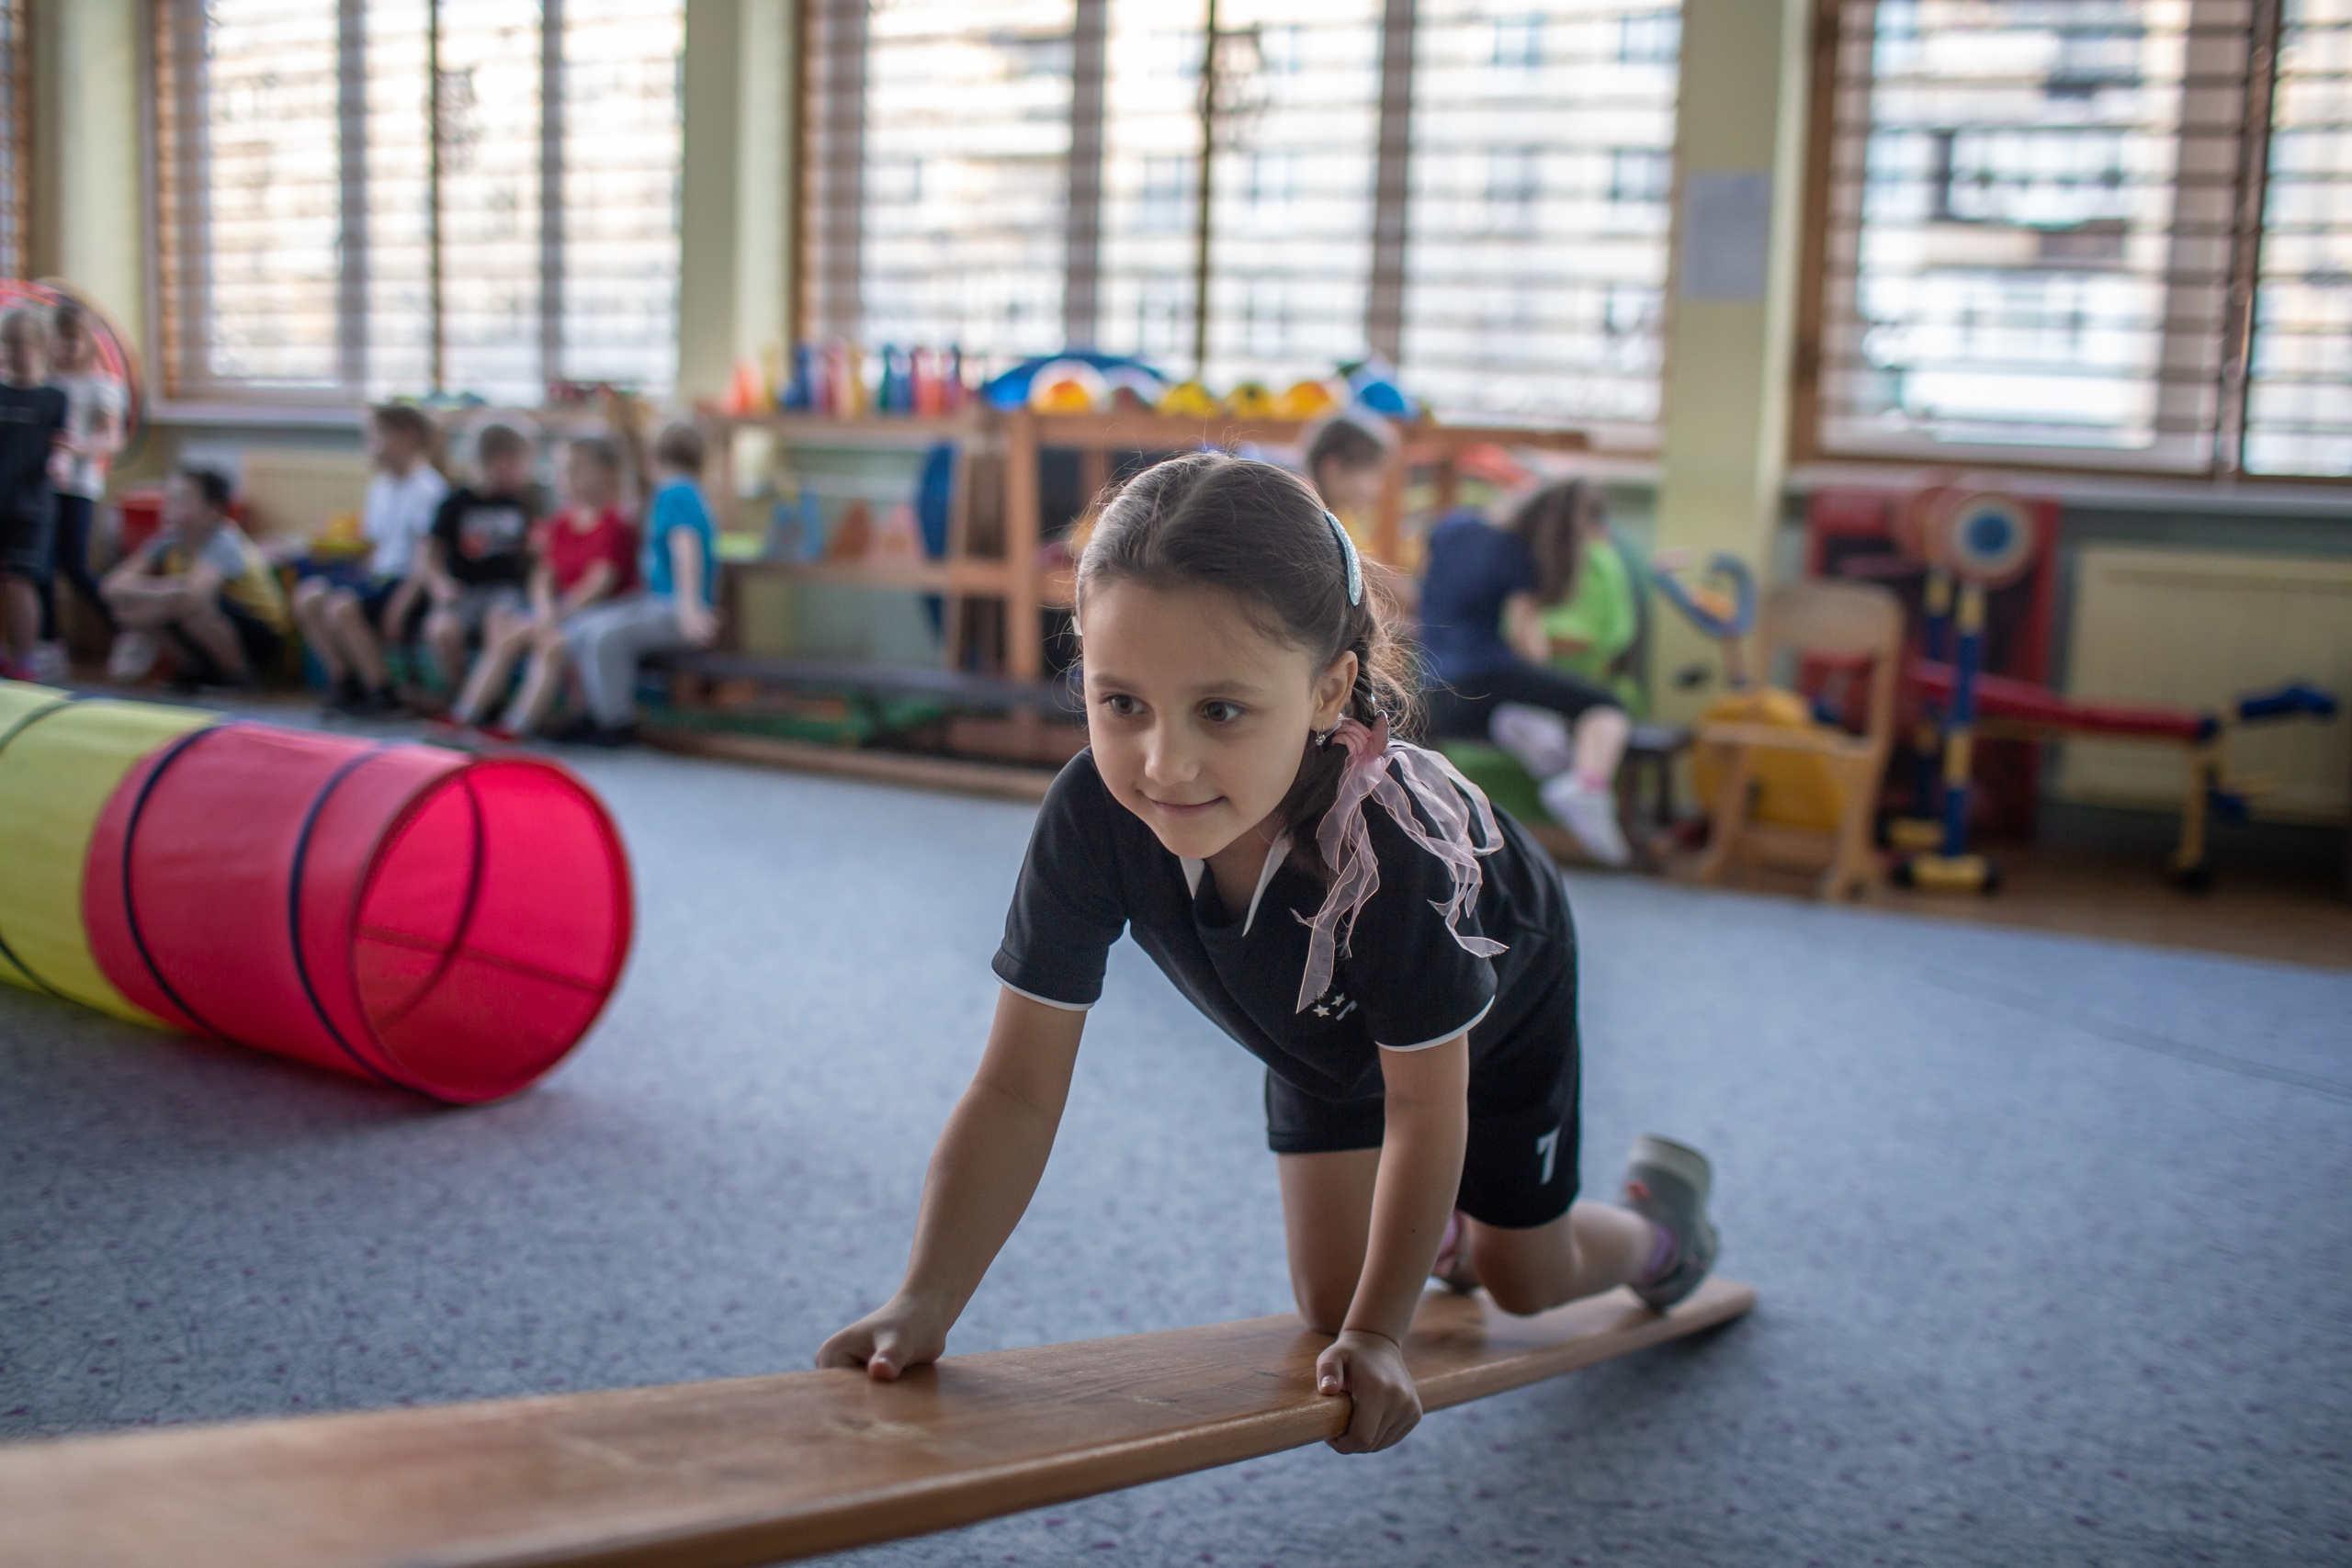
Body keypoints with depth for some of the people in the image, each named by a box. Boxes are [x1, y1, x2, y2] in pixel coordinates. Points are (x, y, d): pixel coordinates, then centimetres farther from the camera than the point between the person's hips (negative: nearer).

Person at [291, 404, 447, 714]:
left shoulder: (428, 488, -11)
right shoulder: (379, 487, 17)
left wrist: (401, 604, -21)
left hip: (412, 584, -9)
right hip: (379, 578, 9)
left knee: (342, 607, -28)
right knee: (308, 596, -10)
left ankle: (382, 694, -15)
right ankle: (344, 681, -2)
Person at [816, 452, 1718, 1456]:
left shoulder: (1393, 837, -47)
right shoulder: (1090, 818, -40)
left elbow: (1423, 1106, -32)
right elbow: (1017, 1092, -34)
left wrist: (1378, 1336, -27)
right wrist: (925, 1304, -43)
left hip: (1494, 1016, -3)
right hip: (1324, 1034, 3)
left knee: (1525, 1286, 15)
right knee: (1329, 1300, 10)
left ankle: (1653, 1223, 50)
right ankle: (1445, 1232, 44)